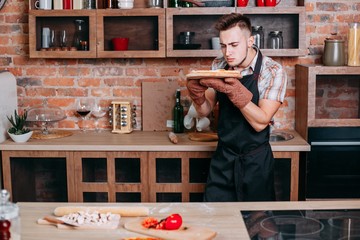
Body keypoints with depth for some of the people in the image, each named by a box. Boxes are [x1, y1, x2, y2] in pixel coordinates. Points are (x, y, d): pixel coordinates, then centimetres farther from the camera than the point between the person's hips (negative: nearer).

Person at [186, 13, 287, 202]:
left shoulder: (273, 71, -14)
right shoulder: (218, 67, 0)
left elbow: (260, 122, -20)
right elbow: (205, 111, 3)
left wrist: (235, 92, -33)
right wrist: (197, 92, -18)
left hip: (255, 162, -3)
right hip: (222, 159, 4)